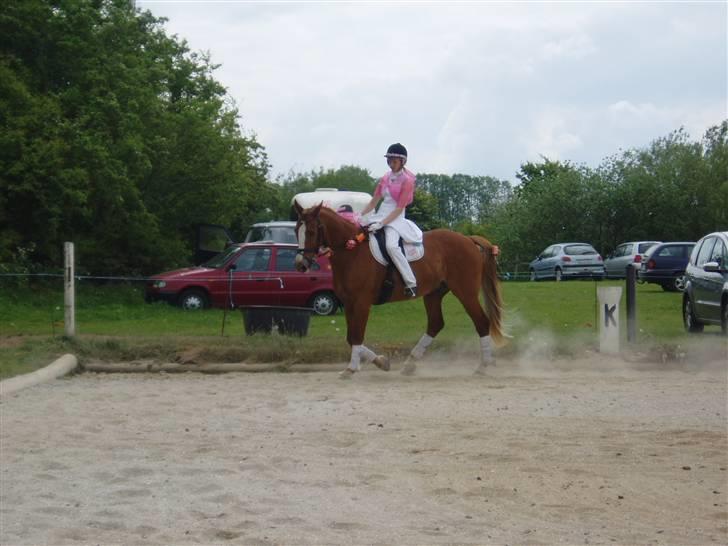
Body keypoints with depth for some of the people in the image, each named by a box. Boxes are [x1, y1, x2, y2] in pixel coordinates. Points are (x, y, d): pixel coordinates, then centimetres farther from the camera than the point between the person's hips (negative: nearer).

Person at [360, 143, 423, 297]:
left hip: (396, 219, -8)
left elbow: (399, 208, -13)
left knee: (391, 246, -34)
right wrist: (359, 216, 2)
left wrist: (381, 224, -21)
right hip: (380, 215, 8)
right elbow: (373, 202, 16)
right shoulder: (385, 179, 13)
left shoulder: (407, 180, -7)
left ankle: (411, 283, -31)